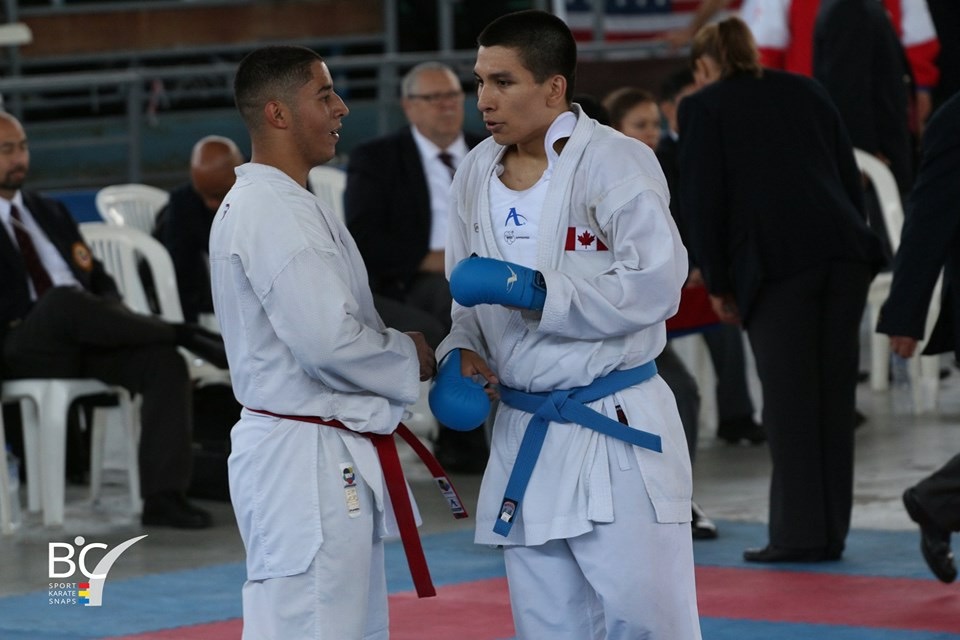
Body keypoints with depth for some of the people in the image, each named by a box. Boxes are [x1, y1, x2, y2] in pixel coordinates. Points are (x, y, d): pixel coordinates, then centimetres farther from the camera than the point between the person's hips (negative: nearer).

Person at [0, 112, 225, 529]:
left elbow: (100, 281, 24)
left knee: (164, 362, -23)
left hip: (84, 340, 6)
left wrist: (110, 319, -1)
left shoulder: (50, 214, 26)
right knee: (63, 299, -38)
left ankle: (163, 497, -29)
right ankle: (185, 335, -24)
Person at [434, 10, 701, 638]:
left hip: (617, 428, -6)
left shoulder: (616, 162, -12)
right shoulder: (477, 173, 7)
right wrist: (462, 354, -2)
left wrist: (529, 289, -23)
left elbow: (654, 285, -20)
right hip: (524, 437, 6)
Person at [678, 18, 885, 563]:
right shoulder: (806, 91, 22)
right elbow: (850, 177, 20)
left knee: (790, 399, -2)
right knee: (834, 395, 8)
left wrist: (718, 283, 10)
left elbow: (704, 201, 4)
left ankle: (800, 533, -4)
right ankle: (831, 530, 11)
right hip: (845, 254, 4)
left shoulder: (704, 107, 10)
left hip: (778, 262, -4)